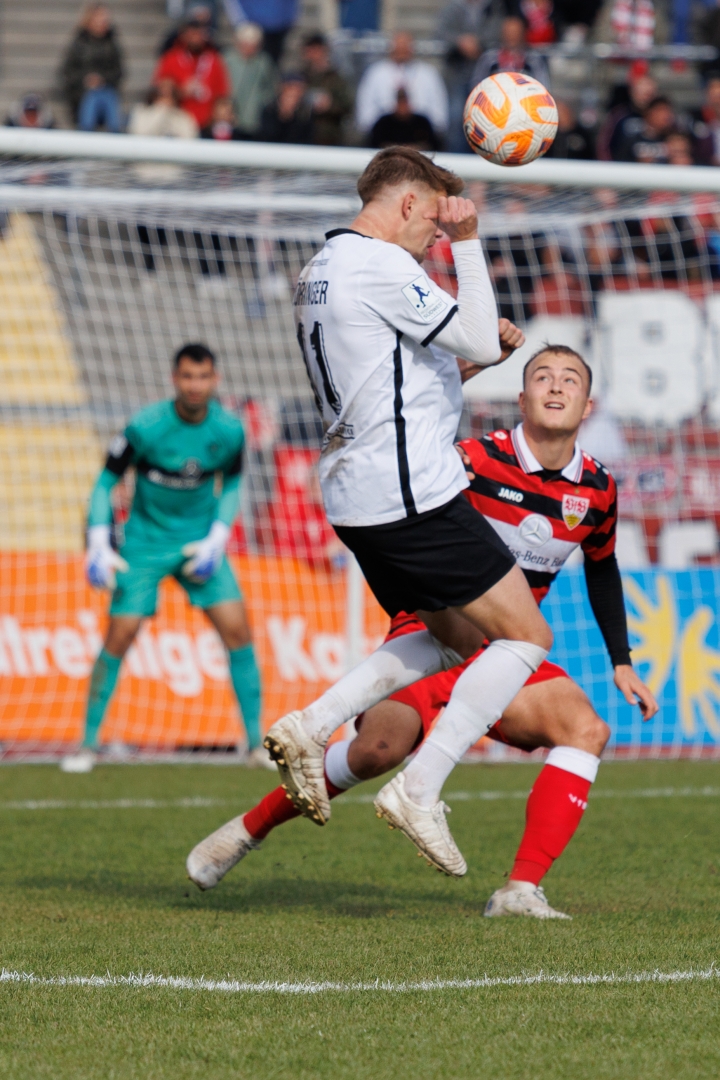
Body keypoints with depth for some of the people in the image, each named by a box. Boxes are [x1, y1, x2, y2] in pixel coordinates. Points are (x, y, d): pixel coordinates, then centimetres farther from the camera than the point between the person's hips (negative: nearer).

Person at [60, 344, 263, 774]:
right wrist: (99, 545, -15)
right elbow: (107, 481, -8)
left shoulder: (229, 430, -11)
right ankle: (89, 744, 5)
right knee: (120, 635, -10)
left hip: (200, 540, 2)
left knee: (237, 628, -10)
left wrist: (217, 538, -6)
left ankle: (256, 743, 1)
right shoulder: (145, 427, -20)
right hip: (146, 540, -2)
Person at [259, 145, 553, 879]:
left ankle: (311, 726, 8)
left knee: (457, 638, 22)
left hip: (356, 499, 10)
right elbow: (479, 340, -14)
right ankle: (419, 790, -10)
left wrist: (474, 357, 16)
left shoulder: (321, 270, 18)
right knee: (526, 635, -3)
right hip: (413, 495, -10)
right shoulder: (380, 268, -14)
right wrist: (467, 243, -9)